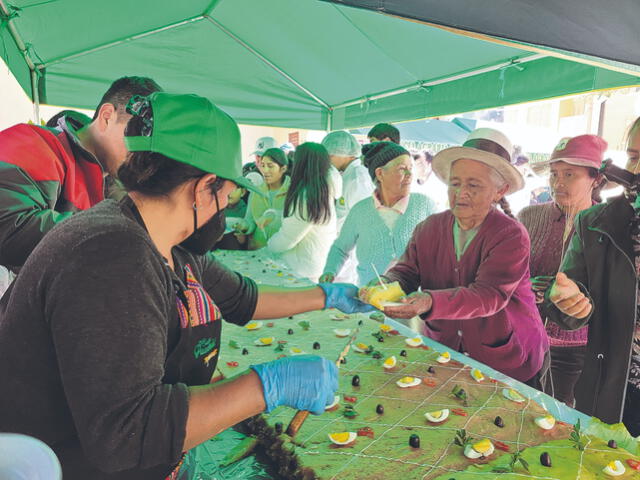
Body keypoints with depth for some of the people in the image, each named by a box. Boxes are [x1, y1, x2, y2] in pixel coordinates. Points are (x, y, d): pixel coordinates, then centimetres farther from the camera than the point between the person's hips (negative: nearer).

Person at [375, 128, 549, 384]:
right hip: (442, 352, 3)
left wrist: (430, 302, -45)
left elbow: (488, 295, -29)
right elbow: (405, 272, -7)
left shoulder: (511, 236, -17)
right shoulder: (429, 228, -3)